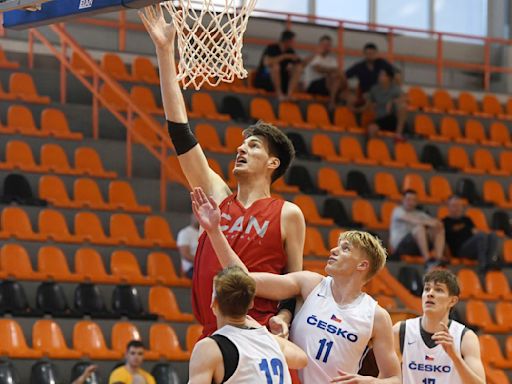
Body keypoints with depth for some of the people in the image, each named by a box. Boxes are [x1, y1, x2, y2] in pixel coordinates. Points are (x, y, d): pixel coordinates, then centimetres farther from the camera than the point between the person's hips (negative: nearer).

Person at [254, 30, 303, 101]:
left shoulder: (290, 51, 5)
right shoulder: (272, 48, -13)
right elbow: (267, 63, -31)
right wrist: (284, 56, -25)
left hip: (279, 81, 6)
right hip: (263, 81, -6)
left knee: (297, 70, -13)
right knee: (275, 65, -33)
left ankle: (289, 95, -30)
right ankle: (279, 94, -37)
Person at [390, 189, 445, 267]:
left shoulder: (419, 214, 21)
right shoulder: (398, 211, 4)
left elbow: (434, 221, 6)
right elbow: (409, 219, -18)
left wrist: (437, 223, -21)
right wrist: (427, 222, -34)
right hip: (400, 245, -6)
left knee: (440, 230, -13)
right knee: (420, 228, -32)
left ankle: (439, 259, -33)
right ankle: (427, 260, -44)